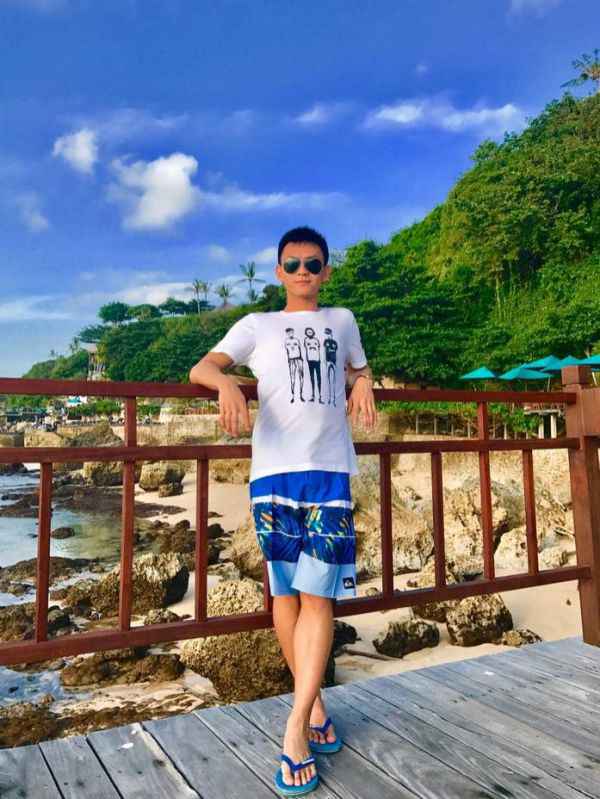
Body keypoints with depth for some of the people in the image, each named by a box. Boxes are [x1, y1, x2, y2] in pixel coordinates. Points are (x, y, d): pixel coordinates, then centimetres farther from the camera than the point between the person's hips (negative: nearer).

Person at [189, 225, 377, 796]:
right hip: (274, 470, 0)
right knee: (286, 591, 5)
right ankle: (314, 705, 22)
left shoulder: (342, 320, 21)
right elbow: (200, 368, 5)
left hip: (329, 470, 1)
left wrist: (364, 383, 8)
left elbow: (359, 369, 34)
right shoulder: (257, 324, 14)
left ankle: (296, 727, 1)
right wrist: (226, 383, -19)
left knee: (318, 594, -6)